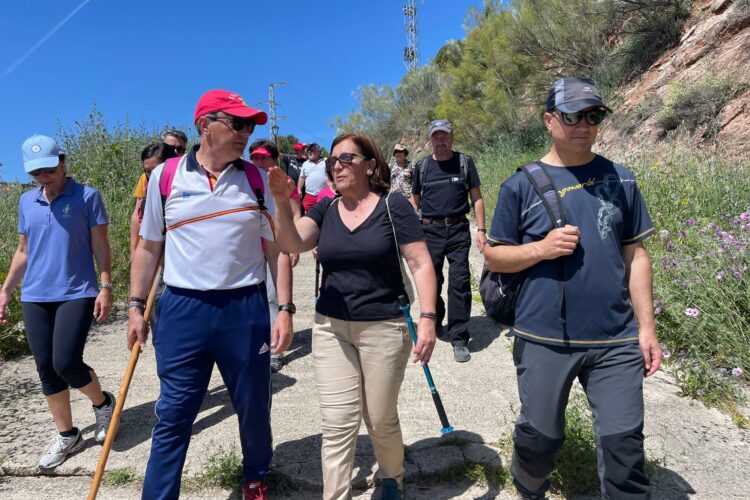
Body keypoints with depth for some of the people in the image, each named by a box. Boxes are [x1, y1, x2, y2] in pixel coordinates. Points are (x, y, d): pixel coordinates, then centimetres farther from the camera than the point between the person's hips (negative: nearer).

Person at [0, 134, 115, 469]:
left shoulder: (87, 196, -4)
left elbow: (100, 246, -4)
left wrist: (106, 286, -11)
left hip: (77, 293, -5)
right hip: (35, 297, 5)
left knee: (66, 363, -13)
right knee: (46, 369, 7)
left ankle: (103, 402, 18)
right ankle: (66, 435, 22)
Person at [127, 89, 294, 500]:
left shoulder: (256, 179, 2)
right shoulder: (165, 176, 1)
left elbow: (277, 249, 2)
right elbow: (149, 247, 9)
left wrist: (285, 310, -4)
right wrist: (136, 307, 6)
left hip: (246, 310, 1)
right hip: (181, 311, 0)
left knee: (254, 409, 14)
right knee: (173, 416, 8)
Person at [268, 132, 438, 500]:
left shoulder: (393, 205, -6)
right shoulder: (324, 210, 5)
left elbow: (420, 263, -10)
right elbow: (292, 244, -11)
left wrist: (427, 316, -19)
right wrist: (282, 202, -26)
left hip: (384, 328, -2)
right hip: (330, 329, 3)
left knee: (381, 420, 13)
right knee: (337, 423, 2)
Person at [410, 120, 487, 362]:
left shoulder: (465, 162, 5)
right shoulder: (421, 167, 9)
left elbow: (476, 198, 6)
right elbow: (415, 200, 15)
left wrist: (481, 229, -2)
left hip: (458, 230, -1)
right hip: (430, 230, 2)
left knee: (460, 282, -7)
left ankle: (459, 338, 1)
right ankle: (434, 323, 34)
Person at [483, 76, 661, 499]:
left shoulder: (620, 179, 6)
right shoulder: (521, 185, -2)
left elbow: (635, 255, 9)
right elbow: (494, 256, 2)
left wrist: (647, 326, 5)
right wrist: (541, 248, -16)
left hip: (616, 339, 2)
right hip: (544, 338, -1)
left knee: (625, 445, 5)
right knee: (539, 439, 12)